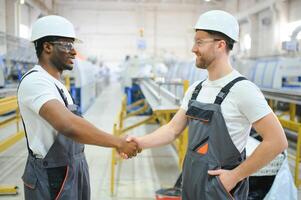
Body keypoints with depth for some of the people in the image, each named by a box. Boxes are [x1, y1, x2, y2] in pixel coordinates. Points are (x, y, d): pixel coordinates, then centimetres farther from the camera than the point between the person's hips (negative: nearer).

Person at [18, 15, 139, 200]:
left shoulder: (55, 83, 11)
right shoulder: (35, 81, -22)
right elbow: (68, 125, -37)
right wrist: (119, 143, -31)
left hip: (71, 173, 9)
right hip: (53, 179, -9)